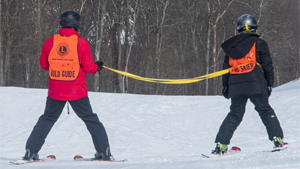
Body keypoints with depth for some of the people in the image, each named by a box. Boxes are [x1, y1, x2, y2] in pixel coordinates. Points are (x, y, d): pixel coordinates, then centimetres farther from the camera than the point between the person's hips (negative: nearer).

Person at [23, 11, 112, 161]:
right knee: (91, 119, 11)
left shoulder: (50, 42, -4)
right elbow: (88, 67, -7)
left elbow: (43, 64, 7)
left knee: (47, 119, 16)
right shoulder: (81, 43, -10)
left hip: (55, 92, 2)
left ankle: (30, 152, 11)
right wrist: (97, 67, 15)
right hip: (77, 92, -2)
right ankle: (104, 151, 9)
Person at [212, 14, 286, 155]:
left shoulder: (231, 45, 14)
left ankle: (221, 144, 4)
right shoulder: (259, 44, 3)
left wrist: (226, 87, 22)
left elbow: (226, 67, 17)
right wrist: (269, 84, 9)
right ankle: (277, 138, -1)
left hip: (235, 85, 3)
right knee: (265, 110, 7)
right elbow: (267, 66, 2)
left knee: (235, 114, 11)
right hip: (255, 84, -3)